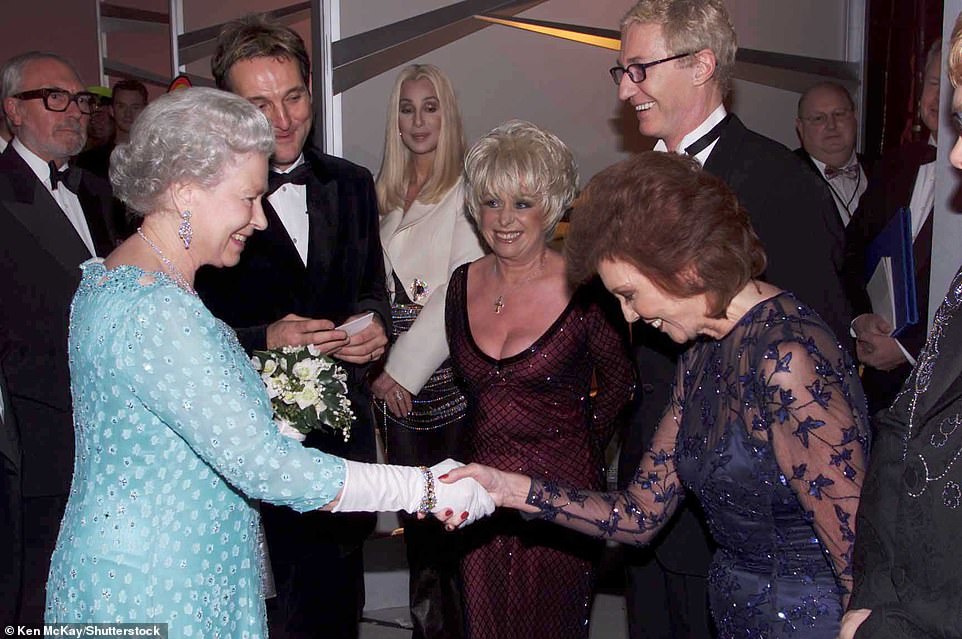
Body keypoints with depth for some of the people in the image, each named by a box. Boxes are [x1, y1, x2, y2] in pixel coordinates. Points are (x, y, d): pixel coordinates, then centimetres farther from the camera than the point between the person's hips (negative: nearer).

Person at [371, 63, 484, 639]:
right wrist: (382, 365, 7)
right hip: (396, 378, 6)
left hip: (448, 377, -6)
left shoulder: (467, 191, -7)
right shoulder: (389, 194, 14)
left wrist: (405, 367, -10)